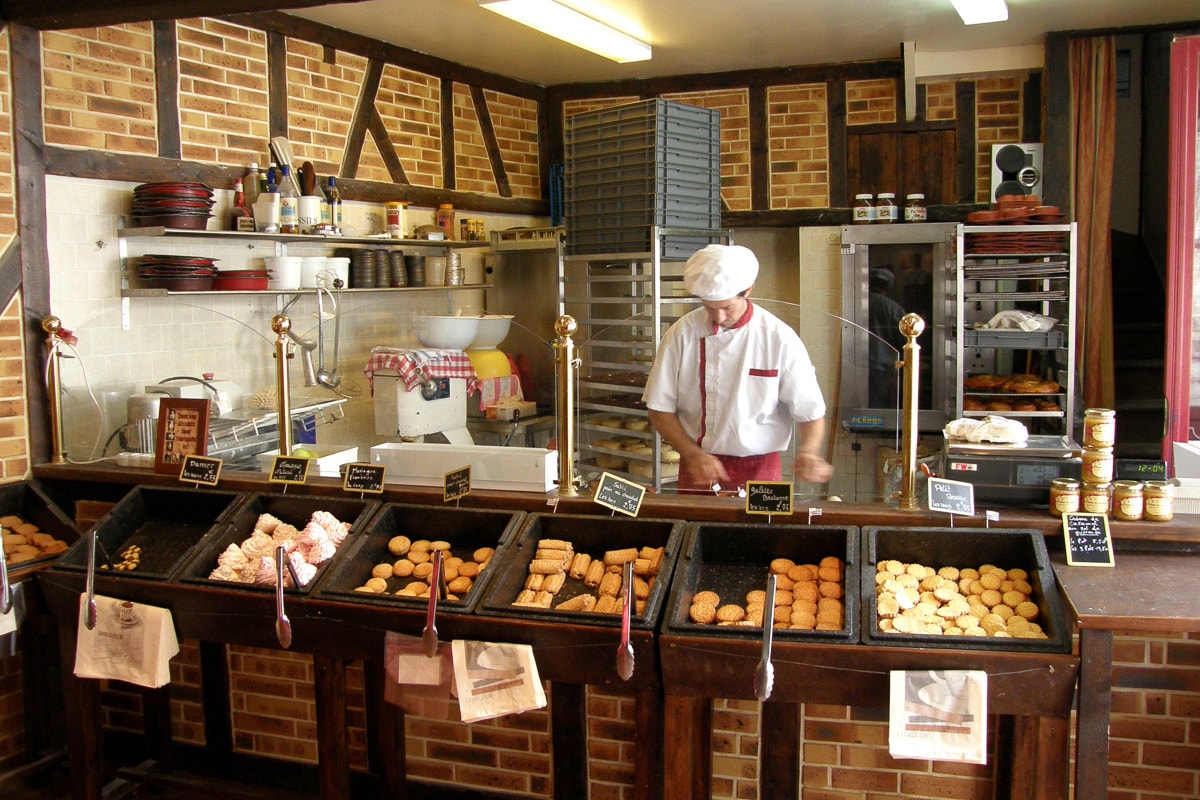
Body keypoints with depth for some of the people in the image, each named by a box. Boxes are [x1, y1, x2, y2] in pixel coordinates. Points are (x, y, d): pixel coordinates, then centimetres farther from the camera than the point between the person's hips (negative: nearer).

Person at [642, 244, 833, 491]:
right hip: (697, 467, 1)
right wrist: (692, 454, -14)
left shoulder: (780, 339, -9)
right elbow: (660, 408, -2)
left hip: (759, 469, -1)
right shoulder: (682, 334, -6)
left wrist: (808, 452, -24)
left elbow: (811, 411, -5)